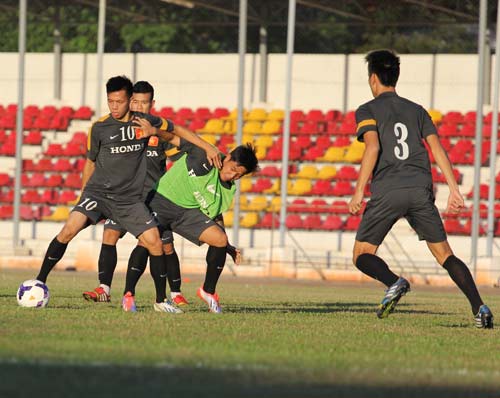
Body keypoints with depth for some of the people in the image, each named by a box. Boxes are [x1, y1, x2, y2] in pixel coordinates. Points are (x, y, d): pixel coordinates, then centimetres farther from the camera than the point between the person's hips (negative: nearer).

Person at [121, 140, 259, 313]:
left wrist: (228, 248, 11)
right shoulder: (206, 157, -14)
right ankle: (129, 294, -3)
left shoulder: (228, 189, 4)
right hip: (161, 201, -5)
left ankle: (208, 291, 6)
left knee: (221, 240, -13)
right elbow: (177, 138, -8)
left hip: (189, 211, 5)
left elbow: (216, 216, 15)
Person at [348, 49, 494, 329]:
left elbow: (373, 147, -10)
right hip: (420, 190, 4)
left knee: (362, 255, 6)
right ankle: (479, 307, -12)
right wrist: (454, 189, 7)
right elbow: (437, 148, 10)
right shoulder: (417, 110, 20)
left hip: (386, 191, -4)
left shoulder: (367, 111, 7)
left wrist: (359, 192, -10)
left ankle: (395, 282, -26)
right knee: (444, 253, 7)